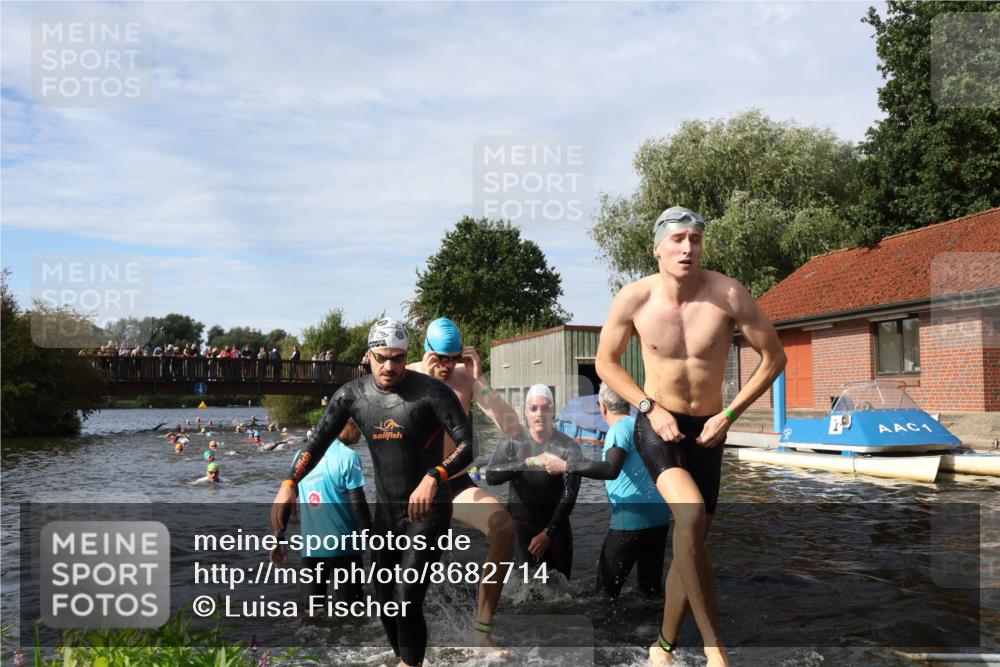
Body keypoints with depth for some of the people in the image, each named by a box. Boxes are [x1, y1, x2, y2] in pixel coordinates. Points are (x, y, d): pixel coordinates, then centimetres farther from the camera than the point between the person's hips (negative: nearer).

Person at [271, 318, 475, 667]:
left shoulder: (432, 392, -18)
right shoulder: (352, 395, -5)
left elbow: (467, 445, -23)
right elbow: (318, 441, -2)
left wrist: (433, 478, -40)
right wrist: (288, 485, -17)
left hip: (428, 511, -5)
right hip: (386, 511, 5)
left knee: (407, 600, -14)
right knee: (385, 601, 13)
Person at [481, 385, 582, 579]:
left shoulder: (569, 447, -7)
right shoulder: (512, 443, -4)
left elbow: (569, 495, -9)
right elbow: (491, 476, -21)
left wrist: (548, 532, -15)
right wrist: (529, 462, -33)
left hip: (556, 528, 0)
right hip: (519, 527, 0)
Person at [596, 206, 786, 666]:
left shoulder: (727, 294, -14)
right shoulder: (634, 298, -12)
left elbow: (774, 357, -5)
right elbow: (606, 362, 0)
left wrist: (730, 414, -10)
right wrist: (651, 409, -11)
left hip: (706, 431, 2)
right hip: (657, 425, -2)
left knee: (690, 539, 8)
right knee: (691, 514, -28)